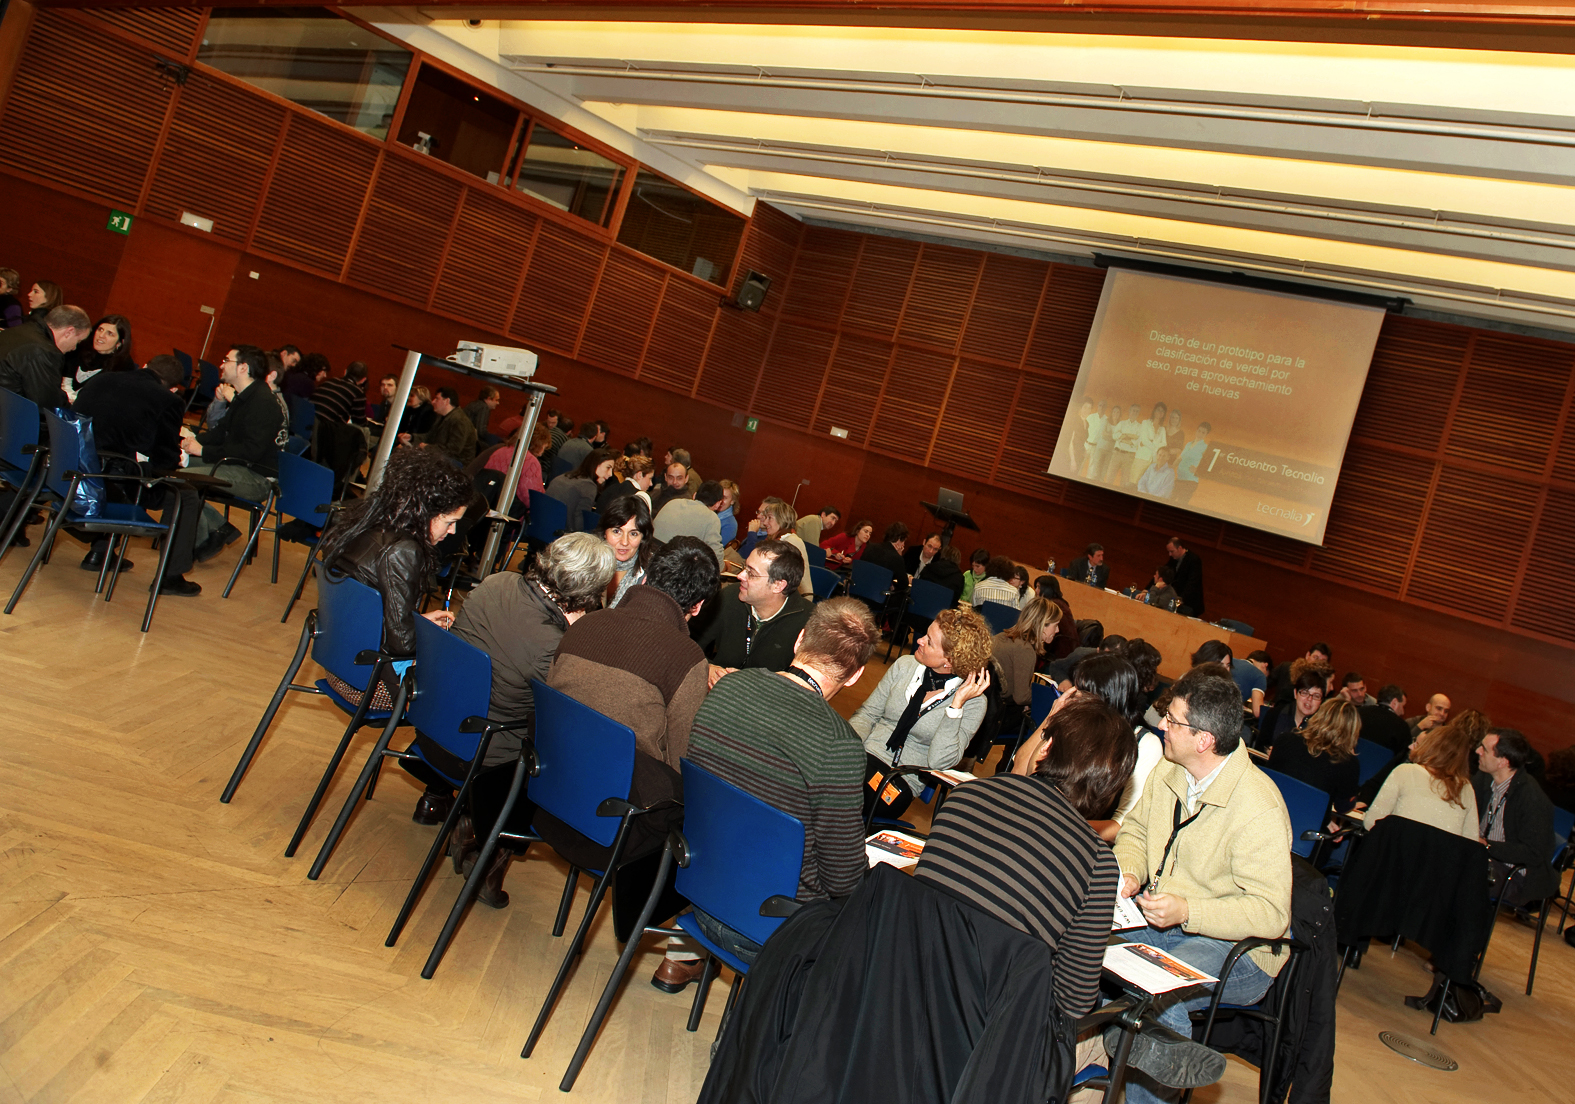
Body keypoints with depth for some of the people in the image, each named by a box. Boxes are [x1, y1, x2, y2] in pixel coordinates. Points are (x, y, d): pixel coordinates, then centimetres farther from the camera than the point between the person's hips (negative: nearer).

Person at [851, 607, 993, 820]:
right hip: (865, 754, 5)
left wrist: (957, 704, -23)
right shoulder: (905, 665, 7)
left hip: (900, 782, -4)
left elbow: (939, 762, -16)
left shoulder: (973, 704, -7)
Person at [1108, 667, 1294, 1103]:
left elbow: (1271, 913, -23)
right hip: (1158, 918, 8)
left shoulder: (1259, 808, -23)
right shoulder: (1169, 772, -1)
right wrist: (1128, 871, -6)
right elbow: (1135, 829, 16)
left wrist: (1186, 912, -31)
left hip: (1235, 945, -7)